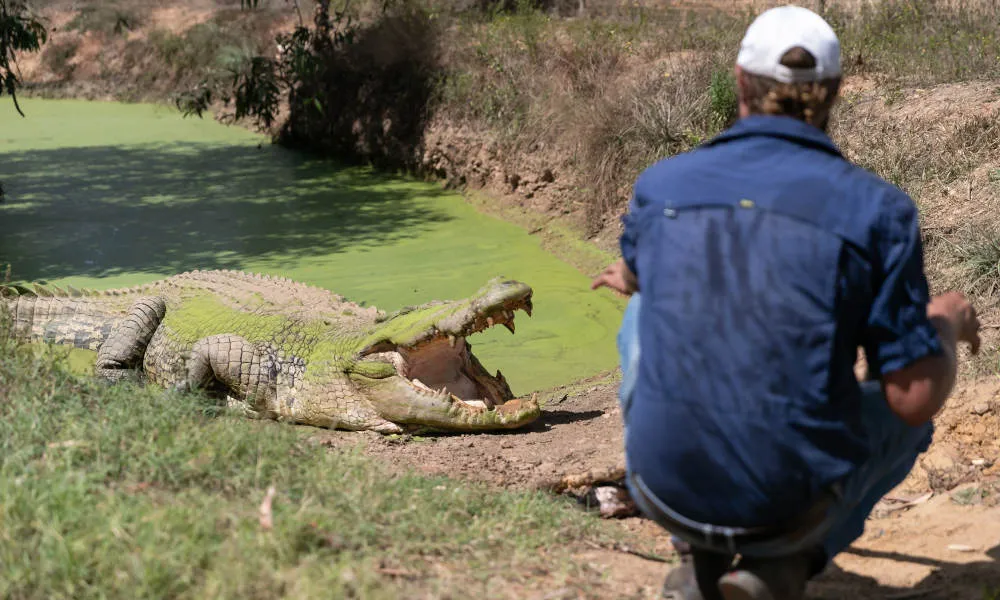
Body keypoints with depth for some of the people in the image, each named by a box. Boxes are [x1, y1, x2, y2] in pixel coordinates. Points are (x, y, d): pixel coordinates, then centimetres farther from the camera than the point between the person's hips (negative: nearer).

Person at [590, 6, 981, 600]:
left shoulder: (660, 185, -1)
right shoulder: (878, 208, -9)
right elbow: (916, 400, -6)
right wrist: (948, 325, 16)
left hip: (665, 486, 2)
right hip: (795, 501, -1)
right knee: (904, 408, 30)